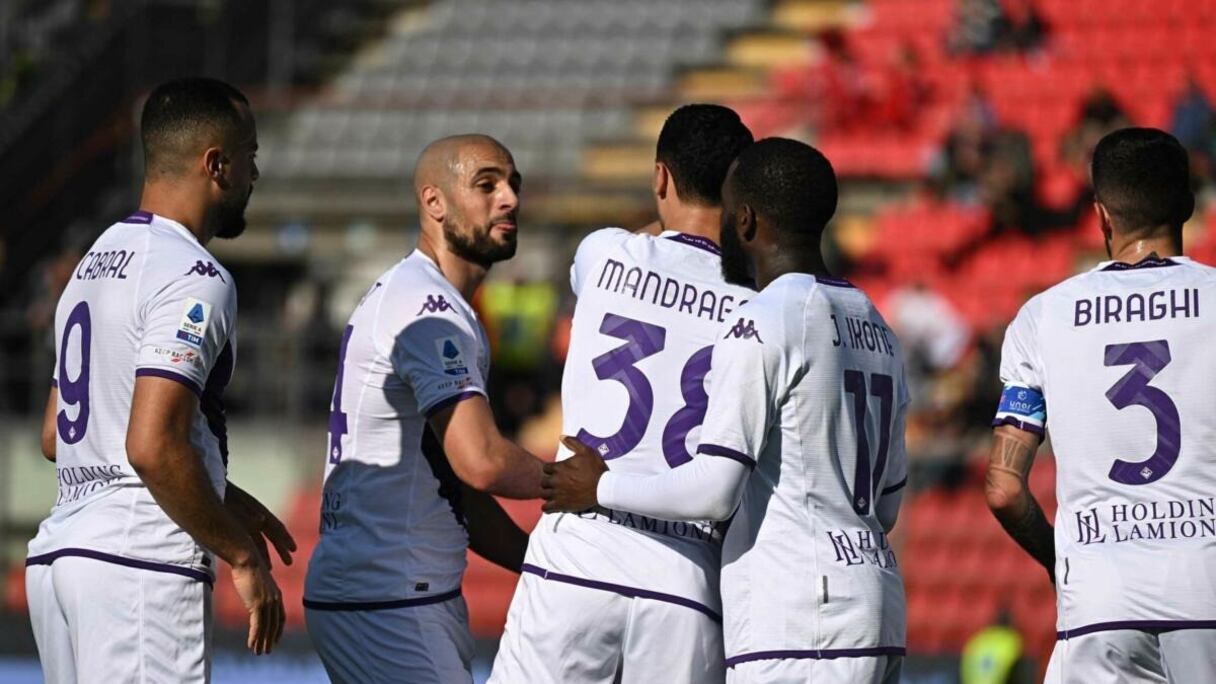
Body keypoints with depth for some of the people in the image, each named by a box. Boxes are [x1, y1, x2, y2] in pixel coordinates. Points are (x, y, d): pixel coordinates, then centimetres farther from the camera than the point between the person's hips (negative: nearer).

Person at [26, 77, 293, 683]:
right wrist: (241, 555, -11)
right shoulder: (193, 278, -11)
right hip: (142, 564, -9)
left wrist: (222, 500, 27)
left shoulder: (94, 265, 19)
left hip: (57, 553, 9)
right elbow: (152, 445, -21)